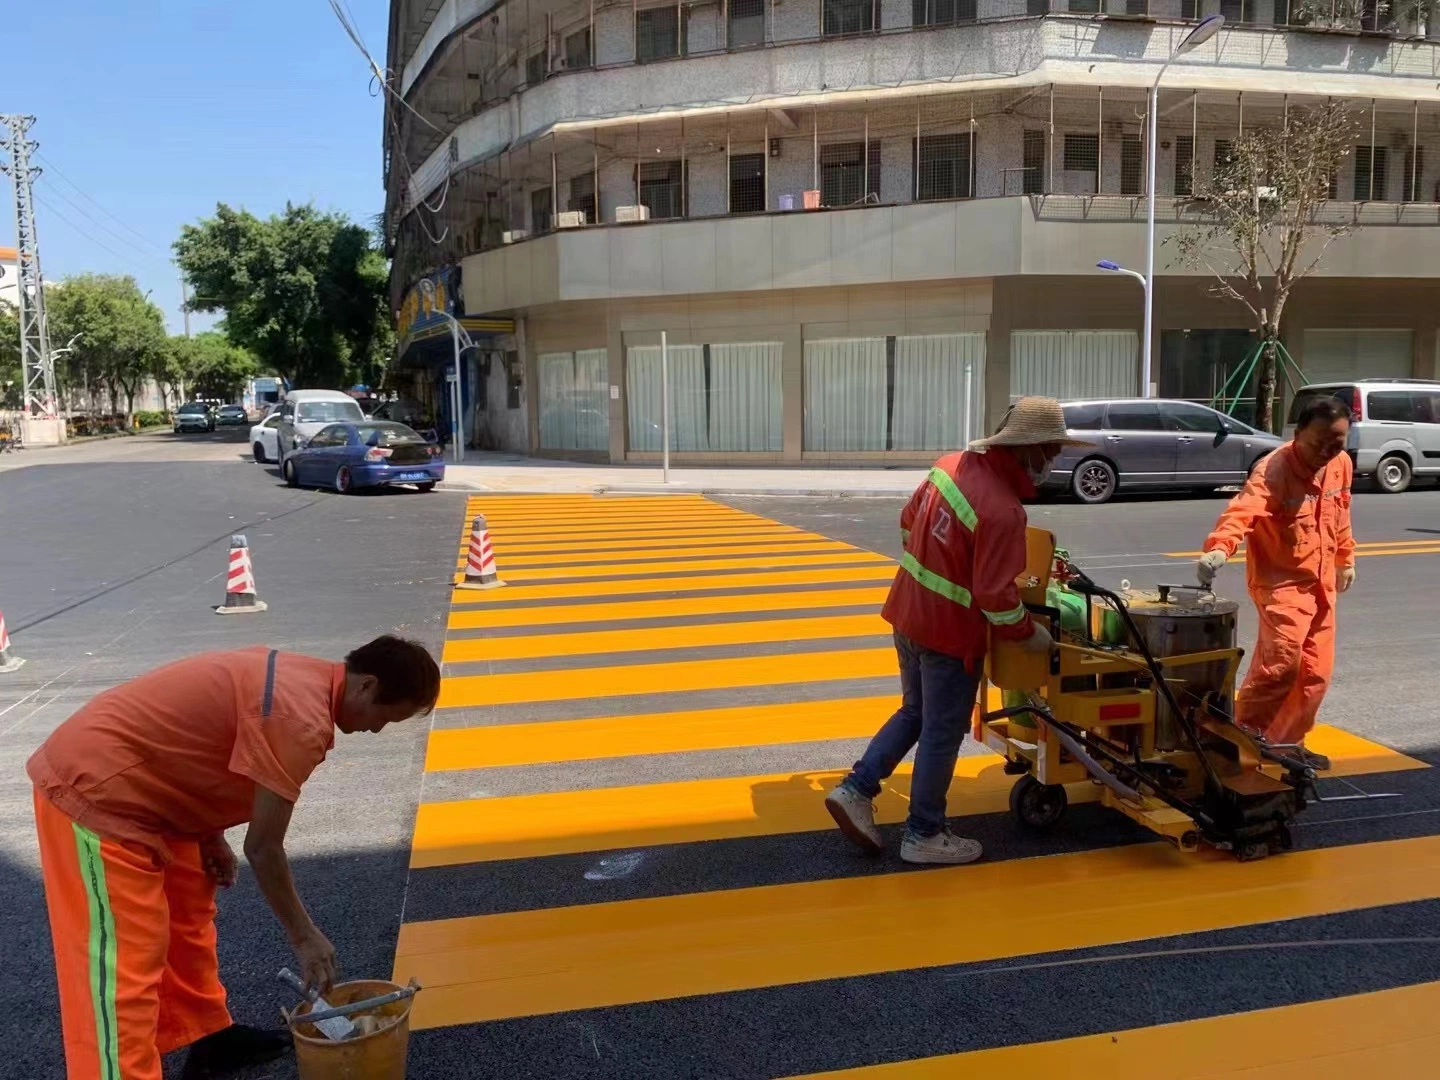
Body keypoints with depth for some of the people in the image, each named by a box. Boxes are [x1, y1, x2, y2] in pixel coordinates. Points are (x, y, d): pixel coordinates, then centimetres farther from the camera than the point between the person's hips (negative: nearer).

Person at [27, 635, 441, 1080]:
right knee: (124, 969, -8)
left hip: (127, 781, 11)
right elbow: (262, 849, -20)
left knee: (188, 918, 21)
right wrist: (305, 937, -8)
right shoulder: (301, 720, -25)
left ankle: (210, 1038, 36)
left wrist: (210, 836, 10)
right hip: (93, 788, -11)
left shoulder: (301, 676, 4)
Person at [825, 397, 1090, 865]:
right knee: (942, 734, 8)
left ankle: (856, 789, 20)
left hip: (909, 613, 8)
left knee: (914, 713, 24)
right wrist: (1029, 633, -6)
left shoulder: (952, 464, -1)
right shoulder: (1003, 511, -25)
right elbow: (996, 595, -23)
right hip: (950, 631, -8)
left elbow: (908, 521, 12)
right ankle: (924, 835, 23)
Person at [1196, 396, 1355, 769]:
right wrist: (1219, 547, -59)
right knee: (1282, 662, -21)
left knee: (1315, 671, 11)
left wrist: (1345, 558, 28)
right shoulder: (1274, 470, -22)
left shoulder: (1342, 465, 2)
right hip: (1281, 581, -7)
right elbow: (1242, 510, -41)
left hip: (1320, 583, 8)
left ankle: (1287, 742, 26)